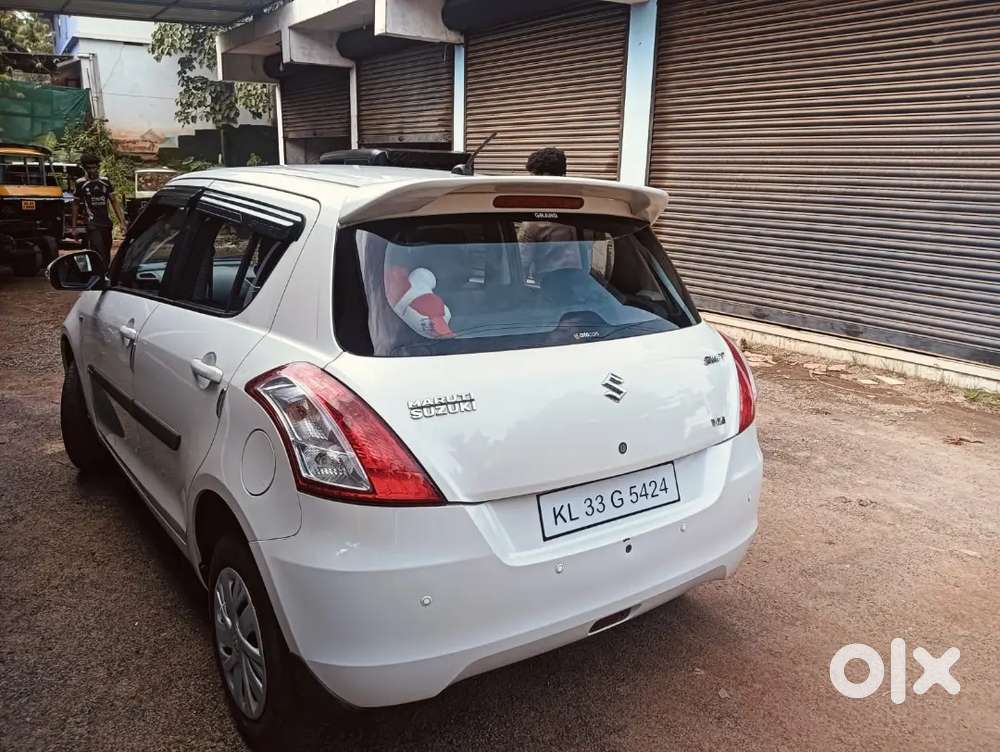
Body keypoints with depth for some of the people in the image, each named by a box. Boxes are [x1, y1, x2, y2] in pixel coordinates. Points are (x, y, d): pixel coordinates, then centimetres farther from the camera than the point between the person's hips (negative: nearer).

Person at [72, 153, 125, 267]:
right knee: (98, 255, -17)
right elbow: (76, 204, 8)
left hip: (106, 223, 4)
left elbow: (114, 202, 9)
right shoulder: (80, 183, 1)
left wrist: (122, 222, 1)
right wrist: (74, 226, 6)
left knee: (107, 256, 11)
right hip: (92, 224, -4)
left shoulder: (105, 181, 8)